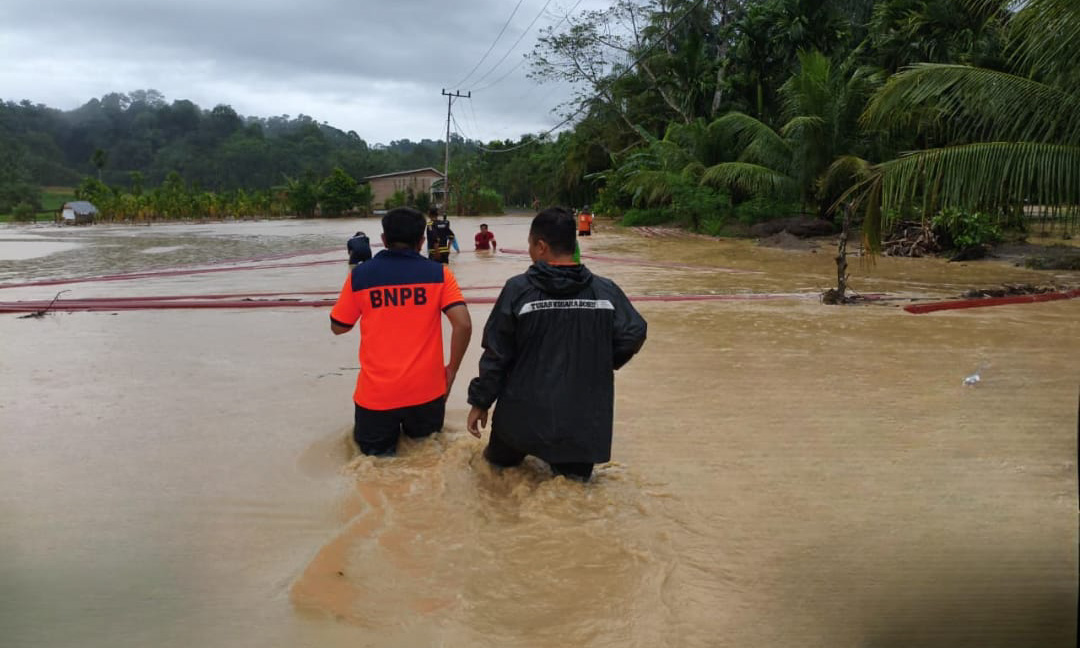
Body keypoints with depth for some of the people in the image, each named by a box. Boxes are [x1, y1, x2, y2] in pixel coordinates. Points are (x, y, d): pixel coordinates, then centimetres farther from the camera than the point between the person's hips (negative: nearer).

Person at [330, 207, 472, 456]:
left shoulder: (359, 275, -2)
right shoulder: (439, 274, -3)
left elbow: (338, 327, 8)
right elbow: (464, 325, -11)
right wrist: (451, 370, 2)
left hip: (376, 393, 0)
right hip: (426, 390, 1)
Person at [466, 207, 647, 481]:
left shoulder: (518, 289, -10)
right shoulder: (605, 290, -5)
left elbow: (496, 354, -7)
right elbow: (633, 335, -5)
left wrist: (480, 402, 5)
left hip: (523, 417, 0)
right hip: (584, 421, 1)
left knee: (500, 463, 26)